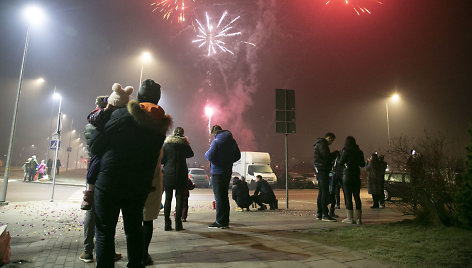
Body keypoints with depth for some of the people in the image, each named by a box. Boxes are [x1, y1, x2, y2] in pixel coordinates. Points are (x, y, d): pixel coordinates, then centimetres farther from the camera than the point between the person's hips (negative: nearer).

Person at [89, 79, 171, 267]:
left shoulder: (122, 114, -11)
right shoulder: (160, 124, 4)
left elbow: (95, 145, -7)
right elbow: (154, 155, 7)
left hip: (110, 182, -4)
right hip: (140, 187, 5)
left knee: (104, 232, 6)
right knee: (134, 230, 19)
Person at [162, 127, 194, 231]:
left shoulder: (166, 143, 0)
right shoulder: (184, 143, -2)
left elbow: (162, 159, -1)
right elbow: (190, 154, 13)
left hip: (168, 174, 1)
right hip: (181, 174, -1)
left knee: (168, 199, 8)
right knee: (179, 198, 3)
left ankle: (167, 224, 9)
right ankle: (178, 224, 3)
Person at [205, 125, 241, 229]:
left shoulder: (216, 142, -13)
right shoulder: (232, 141, 10)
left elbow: (210, 156, -20)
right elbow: (237, 156, 14)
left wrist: (206, 153, 1)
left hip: (217, 173, -7)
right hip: (228, 172, 7)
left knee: (219, 197, -2)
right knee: (224, 196, 16)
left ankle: (220, 222, 2)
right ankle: (225, 221, 22)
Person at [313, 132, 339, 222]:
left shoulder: (319, 144, 23)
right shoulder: (322, 144, -9)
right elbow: (326, 156, -18)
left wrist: (334, 154, 13)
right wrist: (336, 153, -3)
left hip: (319, 170, 11)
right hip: (322, 170, -11)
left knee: (321, 192, 12)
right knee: (325, 192, -11)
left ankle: (319, 213, 17)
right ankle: (325, 214, -10)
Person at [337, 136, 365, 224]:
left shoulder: (346, 151, -9)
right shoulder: (359, 152, 6)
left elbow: (340, 163, -8)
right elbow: (362, 164, 14)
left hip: (347, 175, -5)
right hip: (357, 176, 5)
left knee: (348, 197, 0)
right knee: (357, 197, 8)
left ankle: (350, 218, 2)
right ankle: (358, 218, 8)